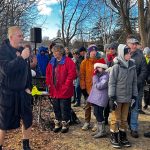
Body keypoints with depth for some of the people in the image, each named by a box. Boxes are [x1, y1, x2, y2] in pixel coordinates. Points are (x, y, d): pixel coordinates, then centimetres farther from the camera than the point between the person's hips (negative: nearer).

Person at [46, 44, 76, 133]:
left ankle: (65, 125, 19)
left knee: (65, 108, 3)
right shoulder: (52, 62, 10)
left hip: (64, 91, -6)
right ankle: (58, 124, 30)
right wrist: (49, 83, 6)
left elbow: (72, 74, -17)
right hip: (54, 90, 7)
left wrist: (66, 85, -18)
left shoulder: (68, 61, -11)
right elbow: (48, 74, 17)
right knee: (56, 108, 16)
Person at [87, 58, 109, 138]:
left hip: (100, 98, -10)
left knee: (98, 113, -8)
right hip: (95, 97, 10)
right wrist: (95, 75, 8)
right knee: (97, 113, 14)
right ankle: (99, 129, 26)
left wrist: (95, 76, -17)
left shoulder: (106, 76, -16)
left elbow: (99, 86, -21)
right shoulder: (98, 75, 13)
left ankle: (102, 131, 3)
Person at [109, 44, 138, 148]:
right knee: (116, 119, 6)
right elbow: (111, 83, -10)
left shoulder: (132, 66, 3)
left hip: (127, 98, 4)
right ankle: (114, 138, 20)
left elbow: (134, 83, 9)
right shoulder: (116, 67, -11)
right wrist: (112, 98, -12)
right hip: (117, 98, -4)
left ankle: (123, 137, 28)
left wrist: (134, 97, 7)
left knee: (124, 119, 14)